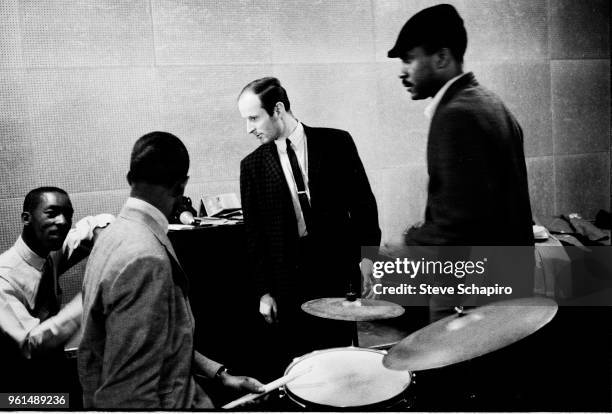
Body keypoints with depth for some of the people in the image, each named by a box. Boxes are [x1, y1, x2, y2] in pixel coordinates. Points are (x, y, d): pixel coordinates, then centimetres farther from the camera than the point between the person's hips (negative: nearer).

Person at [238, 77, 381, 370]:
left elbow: (363, 200, 4)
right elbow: (254, 233, 5)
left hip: (337, 269, -1)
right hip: (288, 283, 1)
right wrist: (264, 291, 2)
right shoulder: (252, 166, 3)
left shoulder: (336, 143, -1)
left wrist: (368, 254, -4)